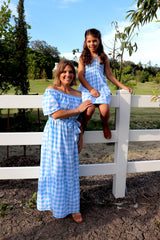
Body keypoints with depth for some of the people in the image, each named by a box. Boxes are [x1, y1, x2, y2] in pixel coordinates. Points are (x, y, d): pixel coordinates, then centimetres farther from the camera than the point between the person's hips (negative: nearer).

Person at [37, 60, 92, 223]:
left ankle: (73, 207, 28)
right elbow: (55, 113, -17)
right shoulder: (51, 91, -4)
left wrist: (80, 140, 11)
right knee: (56, 171, 7)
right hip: (55, 135, -3)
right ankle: (57, 206, 30)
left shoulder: (78, 94, 9)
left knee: (71, 171, 11)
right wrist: (78, 109, -13)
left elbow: (79, 120, 13)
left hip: (71, 136, 4)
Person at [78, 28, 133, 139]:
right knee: (90, 108, -30)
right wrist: (91, 89, -13)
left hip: (101, 86, 1)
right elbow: (80, 76, 1)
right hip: (87, 88, -1)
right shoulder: (83, 57, 11)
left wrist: (123, 87, 10)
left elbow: (109, 75, 17)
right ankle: (82, 127, -1)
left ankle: (105, 125, 9)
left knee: (104, 109, -25)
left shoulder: (103, 57, 15)